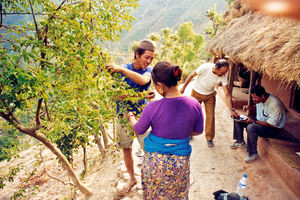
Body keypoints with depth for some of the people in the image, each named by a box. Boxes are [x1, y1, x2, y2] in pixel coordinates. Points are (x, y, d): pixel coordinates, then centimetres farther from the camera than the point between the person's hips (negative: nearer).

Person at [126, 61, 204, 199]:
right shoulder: (194, 105, -14)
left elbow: (138, 130, -3)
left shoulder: (152, 108, -21)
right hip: (181, 162, 3)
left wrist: (131, 117, 18)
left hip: (155, 162, -2)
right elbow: (198, 131, 2)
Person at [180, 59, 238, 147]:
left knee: (210, 116, -2)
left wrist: (231, 109, -28)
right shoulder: (205, 67, -32)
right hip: (197, 93, -1)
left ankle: (209, 138, 13)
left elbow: (227, 94, -20)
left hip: (210, 95, 2)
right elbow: (192, 75, -16)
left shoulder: (223, 76, -24)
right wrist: (183, 87, -8)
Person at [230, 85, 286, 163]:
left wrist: (253, 121, -32)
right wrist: (249, 107, -4)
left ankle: (253, 153, -20)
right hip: (259, 121, 8)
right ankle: (240, 141, 18)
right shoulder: (259, 100, -6)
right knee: (238, 120, 1)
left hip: (273, 128, -8)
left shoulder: (275, 104, -29)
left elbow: (271, 124, -28)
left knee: (251, 127, -36)